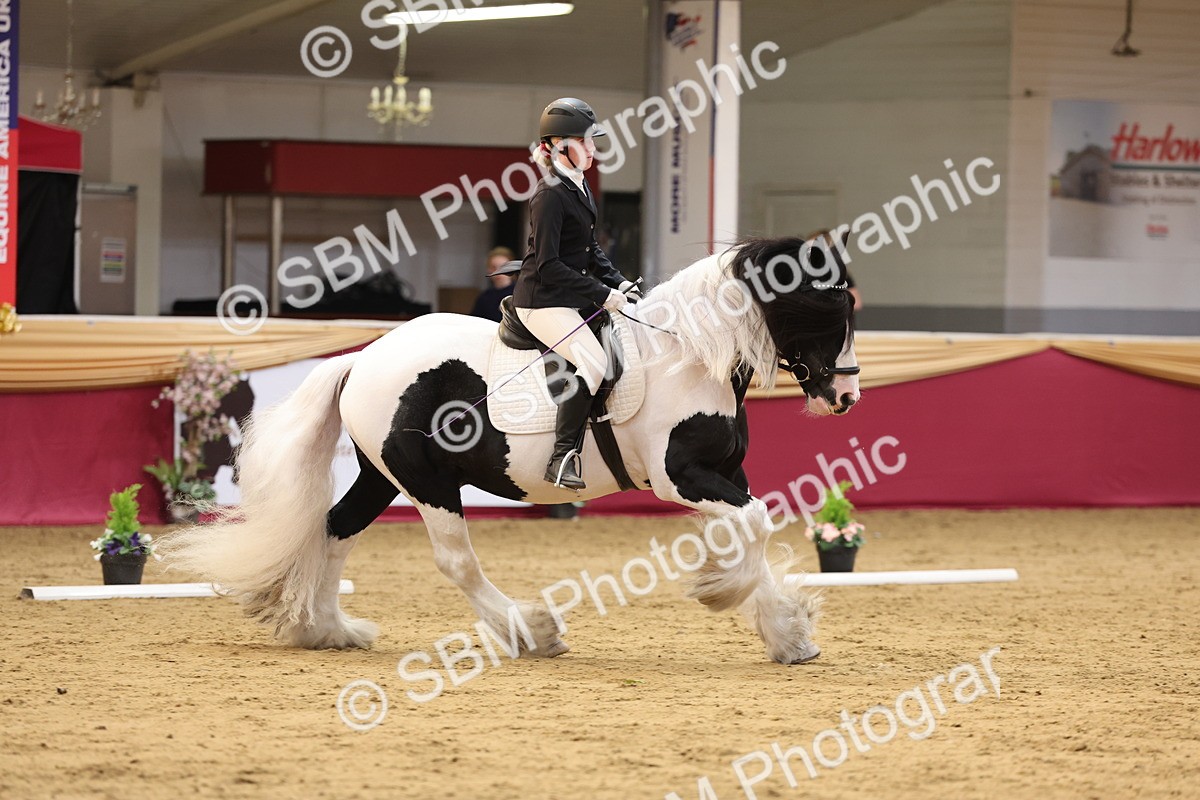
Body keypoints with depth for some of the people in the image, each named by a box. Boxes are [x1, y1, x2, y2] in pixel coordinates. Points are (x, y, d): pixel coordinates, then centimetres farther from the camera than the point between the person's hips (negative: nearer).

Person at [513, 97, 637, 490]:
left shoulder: (580, 188, 12)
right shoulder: (551, 195, -18)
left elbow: (591, 251, 20)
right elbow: (547, 266, -22)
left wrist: (617, 282, 4)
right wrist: (601, 294, -21)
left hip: (573, 298, 10)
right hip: (543, 300, -10)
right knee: (593, 362, -25)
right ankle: (562, 459, -21)